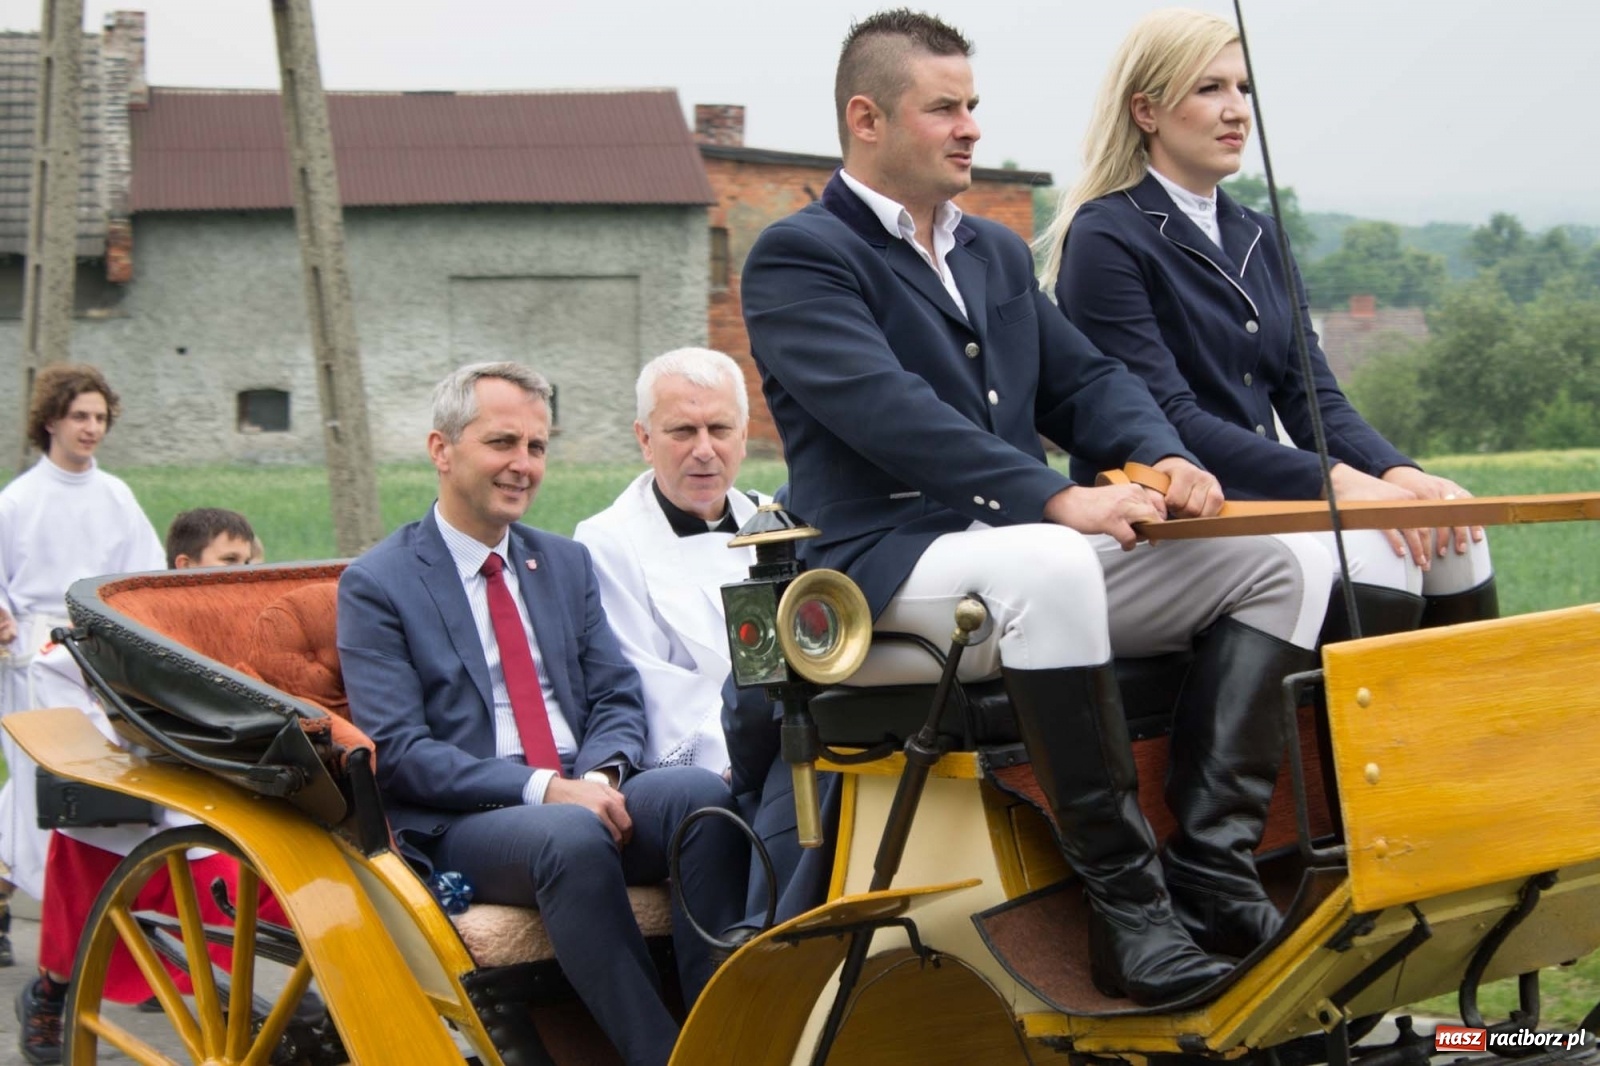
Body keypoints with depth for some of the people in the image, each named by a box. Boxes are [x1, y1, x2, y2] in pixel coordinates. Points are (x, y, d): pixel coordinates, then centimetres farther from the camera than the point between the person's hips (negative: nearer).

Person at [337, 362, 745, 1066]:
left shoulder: (567, 563, 20)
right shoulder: (376, 585, 2)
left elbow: (618, 699, 13)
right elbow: (398, 752, -7)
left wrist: (602, 776, -11)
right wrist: (544, 789, -19)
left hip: (589, 796, 5)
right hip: (461, 826, -4)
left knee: (702, 792, -28)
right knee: (571, 836, -37)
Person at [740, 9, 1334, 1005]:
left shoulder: (998, 252, 23)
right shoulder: (798, 257, -4)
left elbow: (1084, 380, 17)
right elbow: (888, 410, -18)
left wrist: (1160, 456, -6)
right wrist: (1054, 498, -27)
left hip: (1030, 550, 8)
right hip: (890, 569, -8)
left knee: (1288, 557, -4)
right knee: (1049, 566, -40)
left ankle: (1210, 860, -15)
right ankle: (1126, 900, -30)